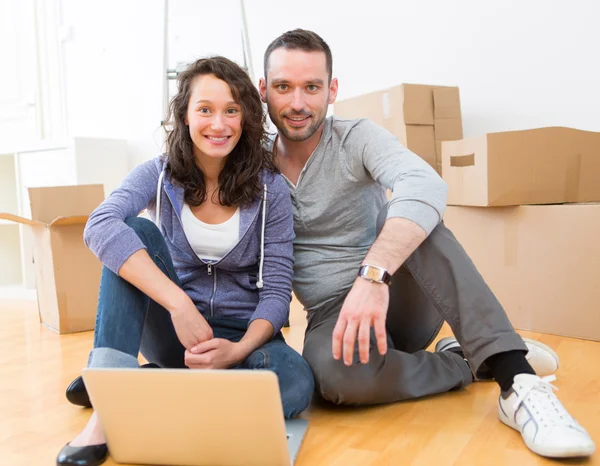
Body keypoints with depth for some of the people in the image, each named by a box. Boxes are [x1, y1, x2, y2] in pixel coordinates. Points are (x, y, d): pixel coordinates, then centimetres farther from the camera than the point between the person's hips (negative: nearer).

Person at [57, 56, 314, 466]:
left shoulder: (269, 188, -7)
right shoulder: (159, 176, -7)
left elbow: (277, 290, -9)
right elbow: (101, 227, -29)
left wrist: (238, 350, -28)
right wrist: (179, 304, -39)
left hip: (241, 334, 0)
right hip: (171, 327, 0)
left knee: (295, 384, -32)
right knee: (137, 229, -24)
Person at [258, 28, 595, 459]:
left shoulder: (356, 138, -7)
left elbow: (426, 186, -29)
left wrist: (372, 275, -44)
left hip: (397, 297, 0)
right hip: (334, 314, 1)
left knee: (420, 219, -31)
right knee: (335, 370, -36)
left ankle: (517, 379, -33)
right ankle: (468, 365, -12)